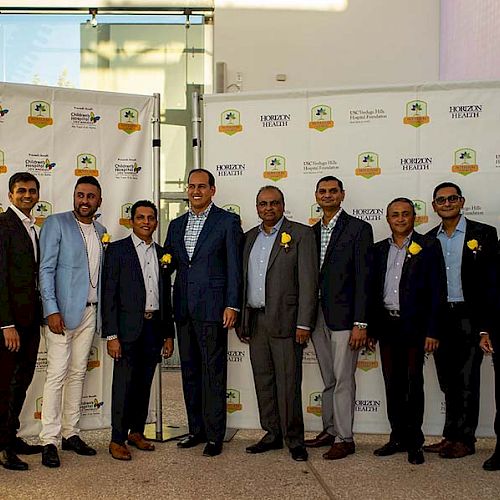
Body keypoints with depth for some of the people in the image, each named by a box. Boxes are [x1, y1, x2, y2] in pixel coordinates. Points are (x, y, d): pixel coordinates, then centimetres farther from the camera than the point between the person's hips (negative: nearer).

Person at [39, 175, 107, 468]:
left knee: (78, 373, 10)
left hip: (90, 312, 6)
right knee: (57, 374, -7)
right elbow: (46, 270, -8)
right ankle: (50, 441, 0)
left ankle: (71, 433, 19)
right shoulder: (56, 224, -3)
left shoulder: (101, 231, 14)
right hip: (63, 311, -6)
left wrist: (102, 312, 9)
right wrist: (52, 310, -17)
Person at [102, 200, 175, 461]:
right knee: (124, 384, -1)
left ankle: (137, 431, 25)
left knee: (144, 384, 12)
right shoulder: (117, 250, -2)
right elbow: (108, 294, -7)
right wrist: (111, 335, -13)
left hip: (154, 327, 5)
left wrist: (168, 334, 12)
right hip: (128, 328, -5)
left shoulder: (162, 254, 13)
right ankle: (117, 440, 9)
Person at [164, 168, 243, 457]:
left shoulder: (228, 222, -1)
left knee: (213, 372, -2)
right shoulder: (177, 225, 15)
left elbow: (234, 267, -5)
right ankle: (196, 430, 24)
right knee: (190, 371, 12)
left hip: (212, 308, -6)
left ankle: (215, 436, 8)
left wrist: (232, 305, -12)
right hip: (183, 309, 6)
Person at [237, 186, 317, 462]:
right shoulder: (250, 237, 15)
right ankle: (272, 434, 22)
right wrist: (241, 320, 12)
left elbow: (308, 281, -8)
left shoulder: (300, 234, -2)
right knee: (263, 381, 11)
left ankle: (294, 439, 9)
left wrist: (304, 323, -14)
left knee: (288, 382, -3)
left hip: (285, 320, -5)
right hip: (255, 321, 6)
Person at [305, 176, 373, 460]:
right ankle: (330, 431, 25)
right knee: (328, 380, 15)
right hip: (317, 316, 6)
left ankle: (345, 439, 8)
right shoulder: (312, 232, 14)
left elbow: (363, 278, -10)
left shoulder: (359, 229, -4)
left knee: (343, 380, -2)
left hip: (344, 316, -6)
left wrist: (360, 323, -15)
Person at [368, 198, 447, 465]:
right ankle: (398, 437, 20)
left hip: (414, 326, -4)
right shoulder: (379, 249, 12)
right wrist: (371, 328, 8)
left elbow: (437, 291, -5)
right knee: (392, 384, 9)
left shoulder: (428, 246, -1)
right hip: (386, 325, 4)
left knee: (413, 384, 2)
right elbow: (373, 290, 12)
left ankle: (414, 442, 12)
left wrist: (433, 331, -11)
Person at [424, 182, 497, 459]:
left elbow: (490, 281, -6)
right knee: (448, 381, 10)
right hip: (438, 318, 4)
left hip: (468, 317, -4)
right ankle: (450, 436, 19)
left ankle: (465, 439, 11)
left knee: (467, 380, 1)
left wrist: (485, 325, -13)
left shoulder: (483, 234, -1)